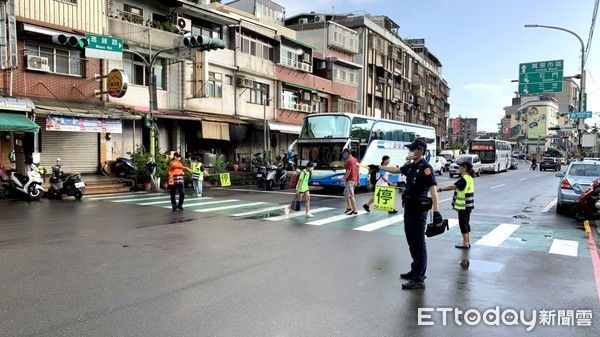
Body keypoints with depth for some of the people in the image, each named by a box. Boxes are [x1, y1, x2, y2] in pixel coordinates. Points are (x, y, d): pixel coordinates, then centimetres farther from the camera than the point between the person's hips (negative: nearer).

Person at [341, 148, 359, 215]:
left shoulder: (349, 161, -14)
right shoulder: (355, 160, 14)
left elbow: (348, 172, -19)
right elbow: (357, 171, 17)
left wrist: (343, 180, -14)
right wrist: (358, 181, 20)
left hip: (350, 180, -10)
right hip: (355, 180, 10)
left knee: (351, 196, -6)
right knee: (345, 193, 20)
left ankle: (354, 211, -4)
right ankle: (349, 208, 19)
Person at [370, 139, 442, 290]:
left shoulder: (425, 168, -16)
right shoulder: (411, 166, 11)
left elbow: (433, 190, -26)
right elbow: (396, 169, 29)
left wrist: (436, 212, -35)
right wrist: (378, 167, 37)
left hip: (418, 210, -9)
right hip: (409, 208, 9)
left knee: (418, 243, -5)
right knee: (411, 242, 18)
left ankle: (419, 280, -1)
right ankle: (415, 270, 32)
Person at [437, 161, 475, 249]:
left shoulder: (464, 179, -20)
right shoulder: (469, 178, 10)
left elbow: (453, 187, -27)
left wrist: (440, 189, -28)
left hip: (463, 206, -9)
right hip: (468, 205, 9)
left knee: (463, 223, 0)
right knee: (466, 223, 16)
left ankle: (465, 243, 7)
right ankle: (468, 242, 23)